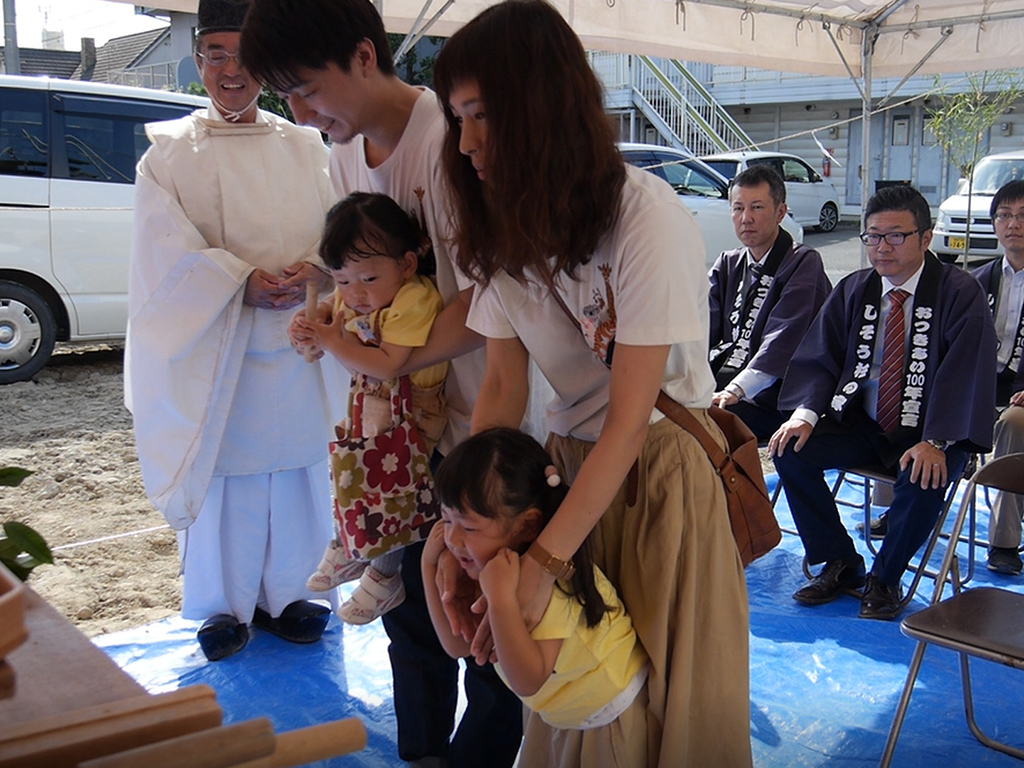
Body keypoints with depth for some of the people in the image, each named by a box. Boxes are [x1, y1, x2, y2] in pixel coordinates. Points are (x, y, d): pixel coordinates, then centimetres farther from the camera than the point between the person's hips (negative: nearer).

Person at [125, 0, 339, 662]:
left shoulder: (303, 147, 9)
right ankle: (226, 605, 21)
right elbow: (169, 247, -7)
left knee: (293, 466, 8)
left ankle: (284, 593, 26)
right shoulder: (172, 150, 2)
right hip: (212, 341, -2)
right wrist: (242, 280, -21)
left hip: (295, 342, 2)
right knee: (221, 468, 3)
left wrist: (310, 271, -17)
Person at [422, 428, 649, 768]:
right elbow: (459, 644, -4)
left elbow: (528, 681, -35)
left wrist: (500, 597, -44)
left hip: (610, 716, -8)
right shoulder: (494, 564, -9)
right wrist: (431, 566, -11)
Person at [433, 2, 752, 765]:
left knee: (672, 692, 6)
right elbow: (502, 390, -4)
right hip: (571, 458, 5)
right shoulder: (506, 232, -3)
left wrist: (541, 564, -22)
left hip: (663, 466, -5)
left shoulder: (647, 217, -22)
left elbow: (630, 419, -22)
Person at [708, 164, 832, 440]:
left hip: (769, 399, -6)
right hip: (717, 381, 6)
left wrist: (735, 390, -30)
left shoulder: (804, 263, -4)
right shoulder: (727, 265, 18)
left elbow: (782, 343, -17)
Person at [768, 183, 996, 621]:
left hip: (931, 433, -4)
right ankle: (840, 563, 0)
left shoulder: (959, 294, -8)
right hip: (860, 424, 5)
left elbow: (966, 372, -17)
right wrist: (806, 413, -16)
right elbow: (819, 358, 3)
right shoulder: (853, 290, 6)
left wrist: (934, 442, -29)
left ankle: (884, 579, -6)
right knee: (790, 449, -17)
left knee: (924, 479, -35)